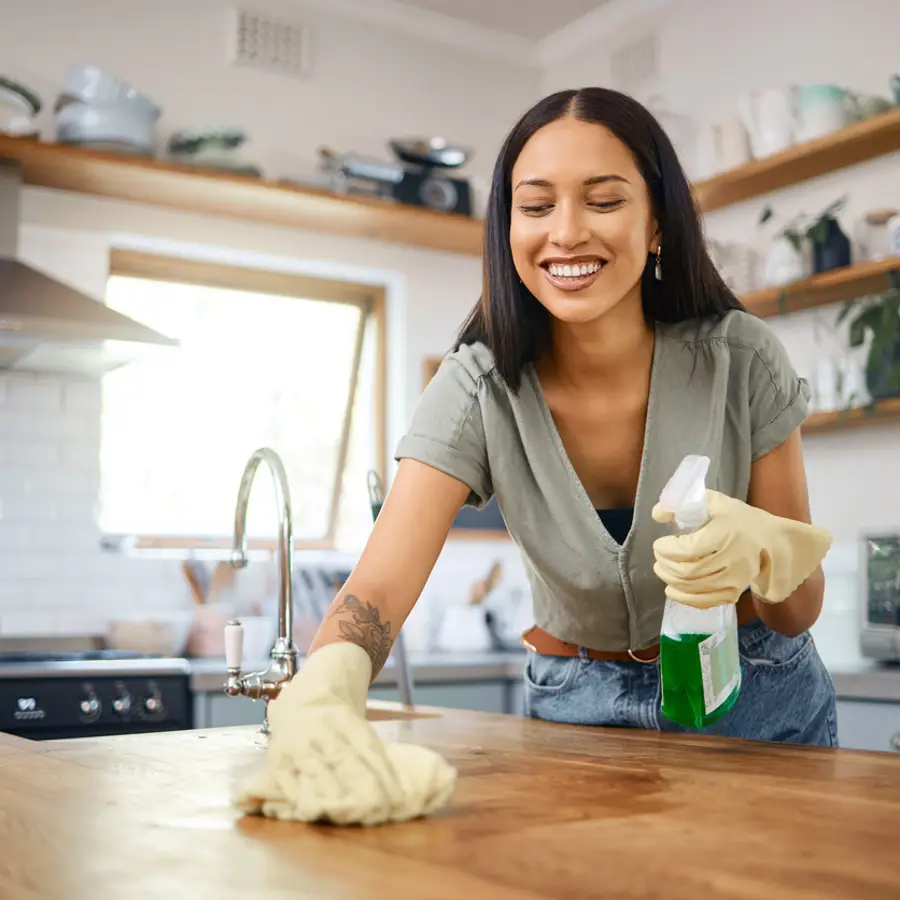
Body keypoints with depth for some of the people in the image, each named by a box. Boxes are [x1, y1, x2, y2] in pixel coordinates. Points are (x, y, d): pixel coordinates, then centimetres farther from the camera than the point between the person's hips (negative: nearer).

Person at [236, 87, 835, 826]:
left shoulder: (740, 359, -18)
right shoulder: (480, 388, -18)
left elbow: (801, 610, -10)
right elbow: (375, 591, -30)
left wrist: (760, 551, -34)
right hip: (577, 705, 0)